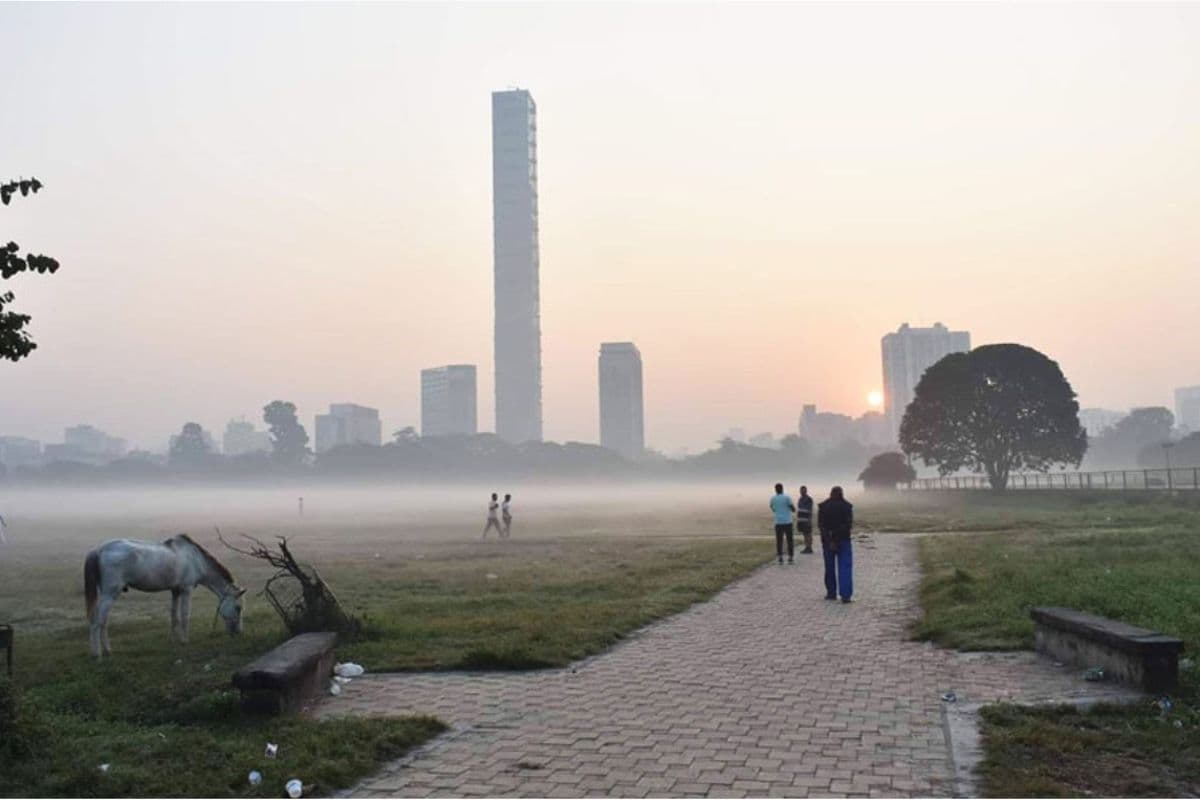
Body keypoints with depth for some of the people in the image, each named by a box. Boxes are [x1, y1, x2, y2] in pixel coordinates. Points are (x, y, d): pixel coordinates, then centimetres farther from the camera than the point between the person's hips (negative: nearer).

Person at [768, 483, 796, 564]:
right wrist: (792, 507, 18)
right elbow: (793, 509, -3)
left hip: (778, 522, 2)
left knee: (779, 540, 7)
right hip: (787, 522, -2)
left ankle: (780, 558, 2)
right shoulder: (786, 498, -6)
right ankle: (790, 558, 2)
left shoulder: (772, 499, 4)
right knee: (790, 540, 5)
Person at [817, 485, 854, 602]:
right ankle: (845, 595, -10)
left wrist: (829, 540, -11)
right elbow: (849, 524, -11)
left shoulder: (822, 506, -1)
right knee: (845, 567, -1)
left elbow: (820, 525, -8)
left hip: (827, 541, 1)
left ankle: (831, 593, 19)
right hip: (843, 540, -1)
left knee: (830, 567, 13)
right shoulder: (846, 506, -4)